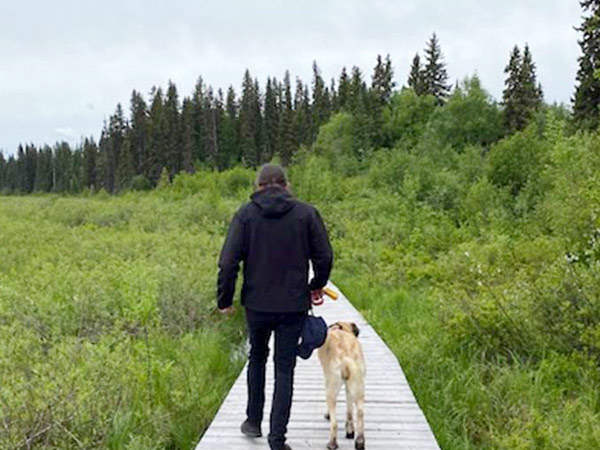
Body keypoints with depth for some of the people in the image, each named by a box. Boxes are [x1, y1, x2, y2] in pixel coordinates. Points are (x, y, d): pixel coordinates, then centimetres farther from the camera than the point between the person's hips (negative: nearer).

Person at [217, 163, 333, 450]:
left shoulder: (246, 214, -3)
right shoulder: (306, 213, -3)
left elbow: (228, 262, -9)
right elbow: (324, 256, -3)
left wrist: (225, 299, 2)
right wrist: (317, 286, 16)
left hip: (257, 304, 1)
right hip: (293, 305, -1)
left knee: (257, 357, 24)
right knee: (285, 369, 7)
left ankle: (254, 421, 30)